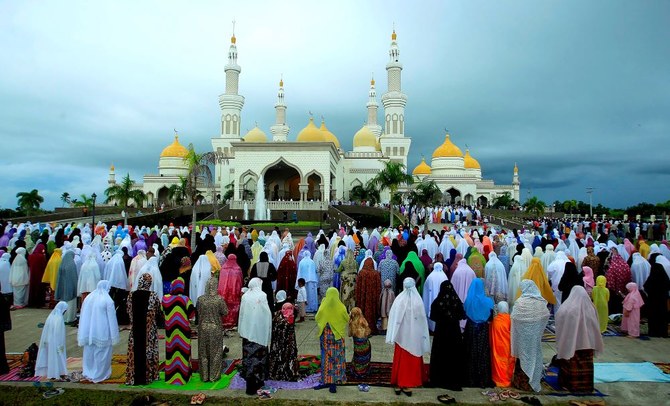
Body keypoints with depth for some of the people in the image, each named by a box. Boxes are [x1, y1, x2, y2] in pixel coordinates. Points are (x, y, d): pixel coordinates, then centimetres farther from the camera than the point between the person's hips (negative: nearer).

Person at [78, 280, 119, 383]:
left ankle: (88, 373, 30)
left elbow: (83, 317, 7)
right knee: (101, 354, 8)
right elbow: (112, 319, -12)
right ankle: (99, 374, 18)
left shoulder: (88, 298, 0)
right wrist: (114, 336, -4)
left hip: (89, 332, 5)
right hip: (103, 333, -5)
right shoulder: (108, 300, -16)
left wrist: (82, 335, 15)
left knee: (89, 352, 18)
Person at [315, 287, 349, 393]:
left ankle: (327, 380, 12)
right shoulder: (341, 307, -11)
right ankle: (336, 380, 10)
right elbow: (347, 319, 3)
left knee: (327, 357, 10)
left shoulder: (323, 307, -13)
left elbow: (317, 318, 4)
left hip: (326, 336, 0)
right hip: (338, 336, 0)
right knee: (337, 357, 9)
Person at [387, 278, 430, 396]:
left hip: (401, 335, -1)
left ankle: (398, 385, 19)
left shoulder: (399, 300, -13)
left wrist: (392, 337, -3)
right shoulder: (418, 300, -10)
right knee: (412, 360, 12)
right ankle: (408, 385, 16)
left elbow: (393, 318, -11)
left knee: (400, 359, 12)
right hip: (415, 336, 1)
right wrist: (423, 336, 8)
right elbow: (422, 320, -2)